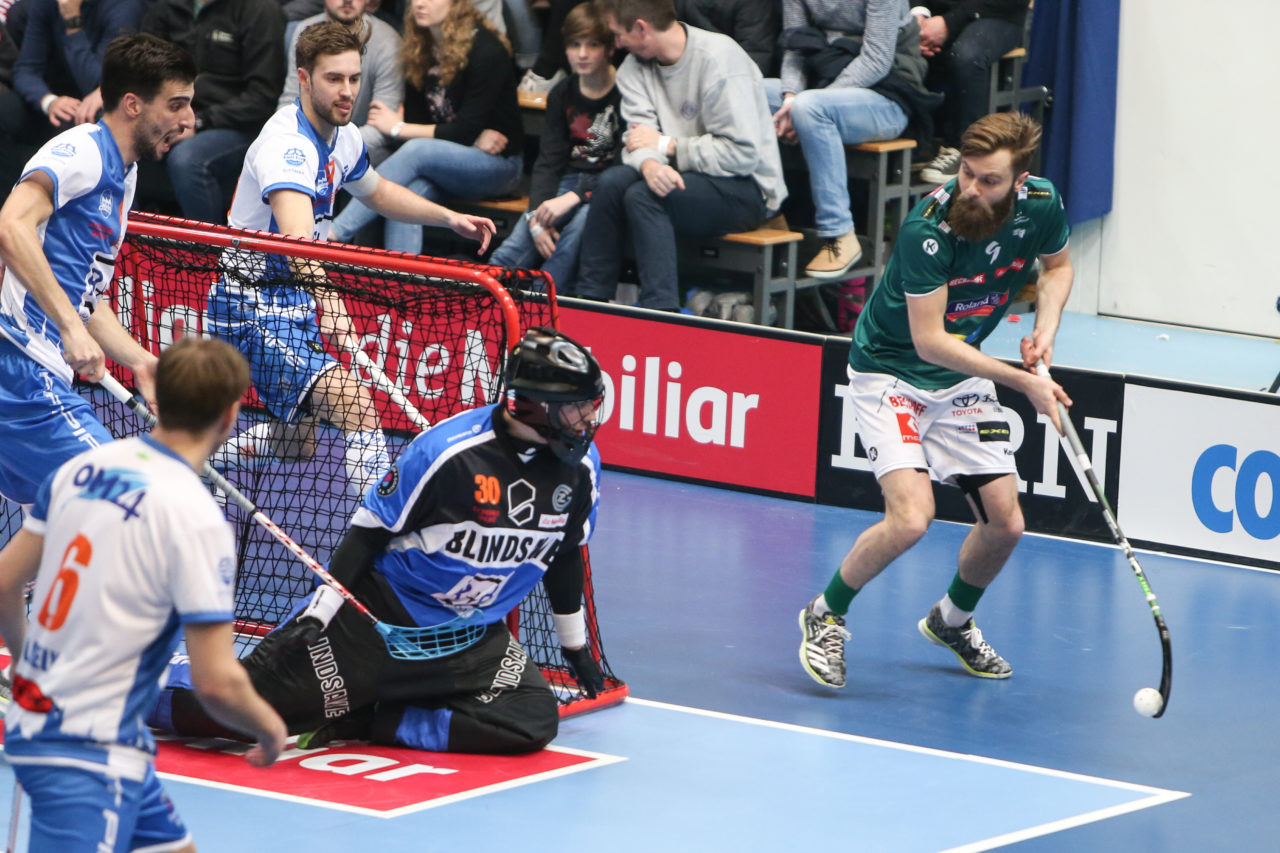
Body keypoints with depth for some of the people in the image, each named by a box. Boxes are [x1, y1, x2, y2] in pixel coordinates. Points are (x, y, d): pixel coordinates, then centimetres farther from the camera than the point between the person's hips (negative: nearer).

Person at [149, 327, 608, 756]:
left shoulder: (580, 465, -5)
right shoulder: (448, 451, -22)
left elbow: (564, 554, 13)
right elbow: (370, 530, -12)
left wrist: (575, 644, 21)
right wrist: (318, 613, -16)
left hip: (471, 638, 6)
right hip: (377, 615, -6)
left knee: (534, 722, -18)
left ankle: (364, 722, -8)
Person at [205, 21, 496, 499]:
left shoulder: (344, 138, 4)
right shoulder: (288, 145, -26)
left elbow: (376, 191, 28)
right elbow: (297, 238, -44)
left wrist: (450, 218, 17)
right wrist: (330, 304, -59)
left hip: (293, 300, 10)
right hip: (253, 303, -10)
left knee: (296, 443, 22)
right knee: (357, 409, -26)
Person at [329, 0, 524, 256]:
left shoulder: (486, 50, -14)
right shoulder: (420, 51, 6)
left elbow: (465, 131, -16)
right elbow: (414, 115, 5)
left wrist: (399, 128, -12)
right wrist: (476, 137, -12)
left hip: (498, 164, -5)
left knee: (416, 151, -31)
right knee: (410, 190, -29)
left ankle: (335, 234, -36)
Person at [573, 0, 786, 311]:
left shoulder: (719, 58, -18)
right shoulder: (635, 67, 5)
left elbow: (743, 154, -22)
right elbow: (639, 139, -5)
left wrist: (667, 145, -15)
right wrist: (649, 164, -29)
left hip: (747, 188, -7)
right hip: (679, 176, 7)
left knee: (643, 195, -28)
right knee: (612, 182, -19)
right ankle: (589, 303, -15)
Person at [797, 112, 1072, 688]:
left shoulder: (1041, 205, -14)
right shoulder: (927, 229, -32)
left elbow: (1057, 265, 10)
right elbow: (929, 341, -28)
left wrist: (1045, 331, -9)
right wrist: (1024, 382, -28)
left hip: (962, 375, 6)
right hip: (889, 371, -6)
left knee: (1005, 523, 2)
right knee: (911, 517, -23)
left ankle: (953, 620, 33)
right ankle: (826, 616, 2)